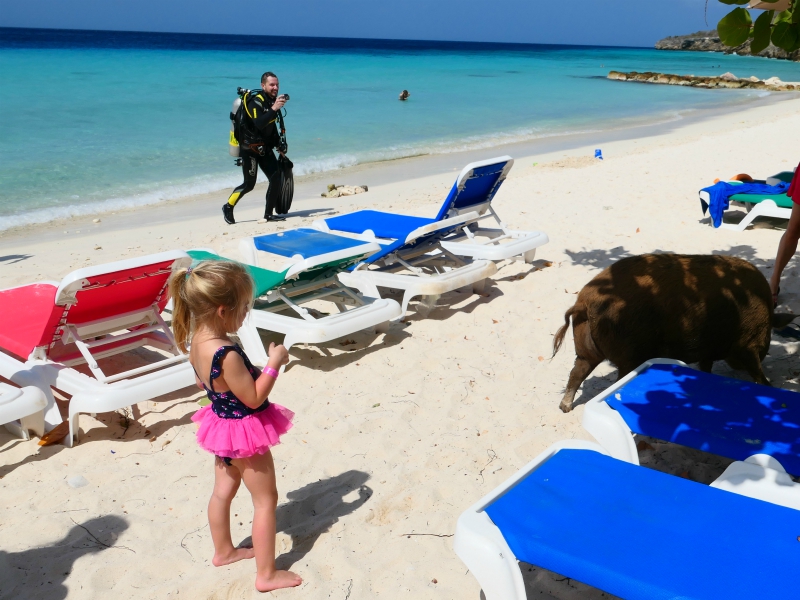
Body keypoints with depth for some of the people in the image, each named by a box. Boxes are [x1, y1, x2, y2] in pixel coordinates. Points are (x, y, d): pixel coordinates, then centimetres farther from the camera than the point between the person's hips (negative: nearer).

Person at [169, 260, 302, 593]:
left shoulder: (196, 340, -7)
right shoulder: (227, 354, -35)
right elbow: (254, 398, -26)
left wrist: (249, 373, 8)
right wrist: (273, 363, -18)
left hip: (223, 423, 9)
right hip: (245, 430, -9)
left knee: (223, 491, 24)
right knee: (265, 500, 7)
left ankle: (223, 551, 44)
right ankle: (267, 574, 17)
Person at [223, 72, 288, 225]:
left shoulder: (272, 101, 9)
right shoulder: (255, 102, -17)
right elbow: (259, 123, -35)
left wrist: (279, 145, 23)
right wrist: (274, 109, -42)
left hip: (264, 148, 8)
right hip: (249, 148, -8)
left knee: (276, 178, -1)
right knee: (249, 183, -6)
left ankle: (269, 213, 7)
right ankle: (228, 207, 13)